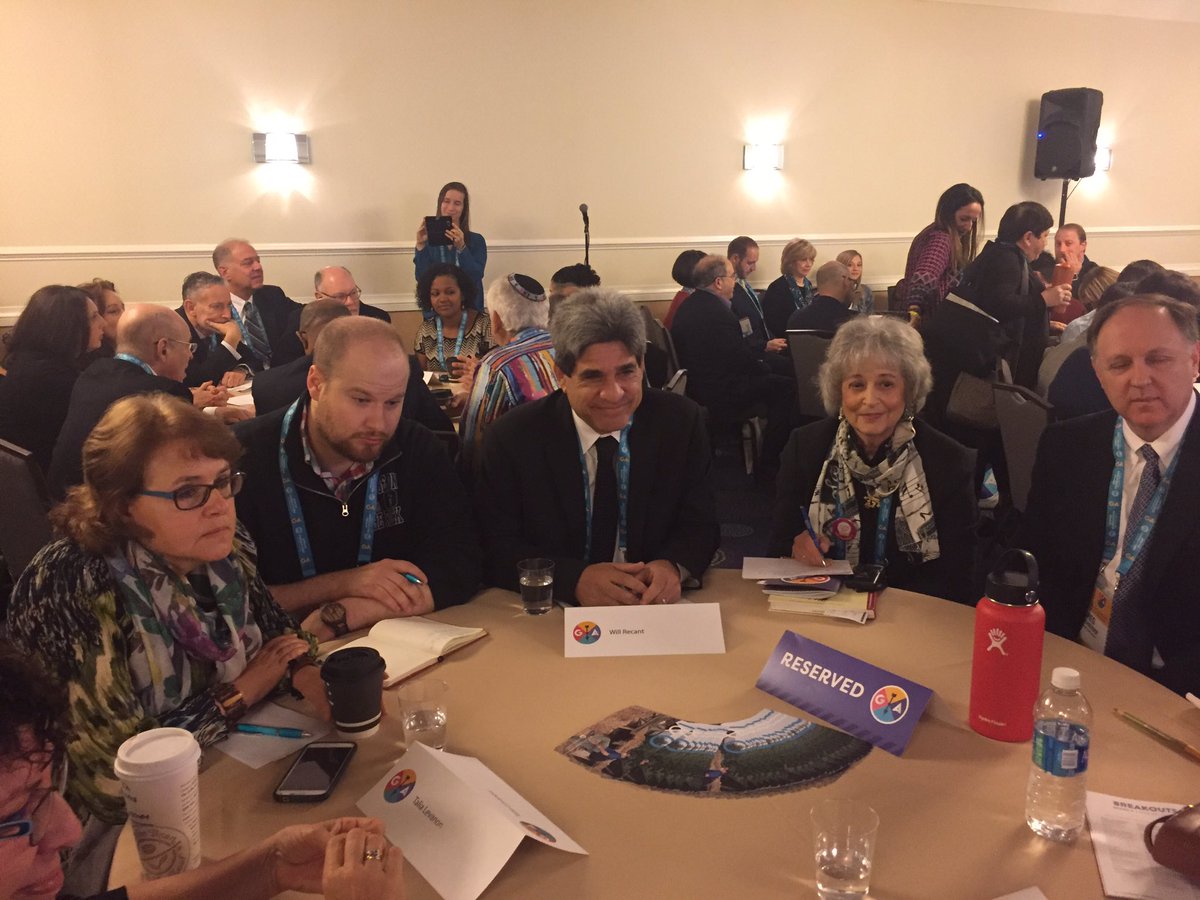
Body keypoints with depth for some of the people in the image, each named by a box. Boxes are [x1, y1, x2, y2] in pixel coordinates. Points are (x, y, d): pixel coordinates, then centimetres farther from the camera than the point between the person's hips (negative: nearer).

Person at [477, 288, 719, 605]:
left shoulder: (681, 422, -4)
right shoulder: (510, 438, -9)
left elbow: (701, 526, 1)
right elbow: (496, 550, -8)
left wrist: (672, 567, -21)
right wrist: (576, 579, -24)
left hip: (657, 608, 1)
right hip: (552, 617, 0)